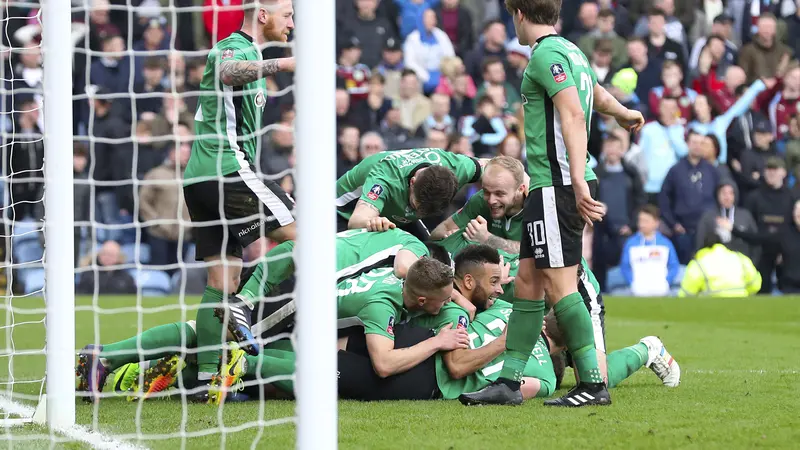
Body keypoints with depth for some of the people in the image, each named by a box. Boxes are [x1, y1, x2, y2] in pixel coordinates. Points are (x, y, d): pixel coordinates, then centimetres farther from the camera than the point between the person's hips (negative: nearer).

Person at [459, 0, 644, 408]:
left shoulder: (547, 53, -11)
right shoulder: (569, 51, 18)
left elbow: (573, 115, -22)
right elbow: (597, 93, 38)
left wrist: (578, 181, -31)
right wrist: (624, 115, 60)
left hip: (556, 184, -10)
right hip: (546, 186, 10)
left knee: (558, 283, -11)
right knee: (527, 280, 10)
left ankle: (593, 384, -12)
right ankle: (508, 382, 13)